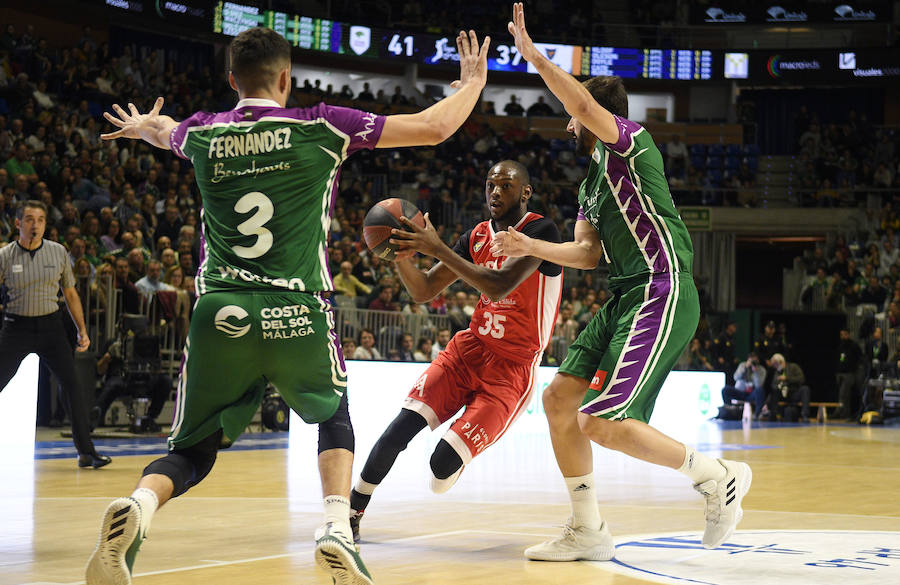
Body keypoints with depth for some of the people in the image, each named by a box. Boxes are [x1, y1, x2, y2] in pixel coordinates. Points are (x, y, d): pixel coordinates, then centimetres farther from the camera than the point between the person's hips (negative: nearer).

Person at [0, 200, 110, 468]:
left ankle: (86, 451, -4)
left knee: (72, 383, -10)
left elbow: (70, 294, 13)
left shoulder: (58, 252, 4)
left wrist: (82, 331, 8)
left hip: (50, 325, 1)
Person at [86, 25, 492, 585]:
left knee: (192, 453, 12)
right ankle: (338, 528, 3)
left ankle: (138, 504, -22)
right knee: (335, 416, 26)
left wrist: (141, 127, 64)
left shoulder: (202, 134, 11)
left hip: (220, 313, 2)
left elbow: (165, 131, 39)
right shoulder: (321, 127, 1)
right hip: (297, 315, -2)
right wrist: (471, 82, 25)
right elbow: (435, 127, 4)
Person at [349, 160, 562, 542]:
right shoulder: (478, 236, 9)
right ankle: (352, 513, -5)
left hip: (513, 367, -5)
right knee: (403, 424, -16)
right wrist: (402, 256, -13)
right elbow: (423, 292, 9)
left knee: (442, 465, -14)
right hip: (471, 348, 6)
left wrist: (437, 247, -31)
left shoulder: (540, 232, -13)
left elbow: (499, 286, -28)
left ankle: (453, 457, 23)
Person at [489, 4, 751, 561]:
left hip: (663, 295, -10)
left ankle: (718, 476, -4)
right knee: (559, 399, 6)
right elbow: (588, 253, 18)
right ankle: (588, 532, 13)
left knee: (600, 422, -18)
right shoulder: (593, 181, 23)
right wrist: (530, 247, 8)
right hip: (624, 299, 10)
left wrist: (532, 53, -20)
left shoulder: (631, 142, -4)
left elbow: (583, 100, -23)